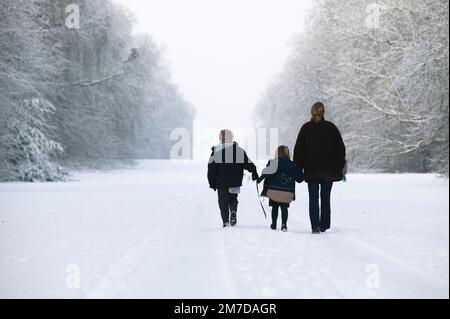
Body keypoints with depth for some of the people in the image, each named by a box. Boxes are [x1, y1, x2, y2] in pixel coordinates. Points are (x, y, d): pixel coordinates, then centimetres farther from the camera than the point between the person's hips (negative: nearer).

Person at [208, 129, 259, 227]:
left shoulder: (216, 151, -3)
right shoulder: (239, 150, -1)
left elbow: (211, 168, -2)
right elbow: (248, 163, 1)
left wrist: (212, 182, 4)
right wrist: (254, 172, 13)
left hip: (221, 183, -1)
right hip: (235, 182, 1)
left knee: (223, 202, 8)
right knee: (233, 199, 20)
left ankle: (226, 221, -1)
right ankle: (233, 211, -8)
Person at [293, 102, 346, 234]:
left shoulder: (306, 128, -1)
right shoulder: (331, 127, 0)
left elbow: (298, 149, 1)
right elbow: (341, 148, 3)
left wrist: (298, 166, 9)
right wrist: (340, 166, 12)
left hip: (311, 170, -1)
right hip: (329, 170, 1)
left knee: (313, 199, 2)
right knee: (326, 198, 10)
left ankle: (315, 227, -8)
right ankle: (324, 226, 12)